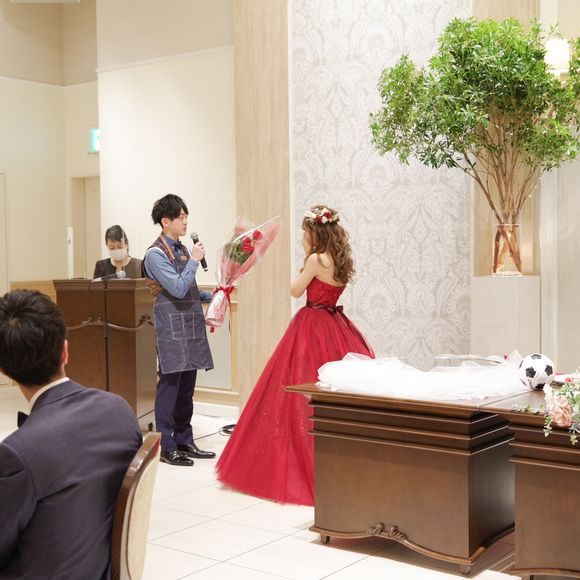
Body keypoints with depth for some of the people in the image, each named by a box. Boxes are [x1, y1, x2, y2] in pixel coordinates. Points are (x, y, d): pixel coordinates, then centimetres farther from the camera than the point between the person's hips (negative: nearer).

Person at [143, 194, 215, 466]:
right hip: (172, 328, -8)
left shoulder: (181, 249, 14)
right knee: (169, 384, -3)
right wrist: (194, 260, -11)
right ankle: (166, 447, 5)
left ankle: (184, 441, 21)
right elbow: (177, 289, -18)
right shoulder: (155, 254, -11)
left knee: (186, 387, 12)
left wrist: (210, 296, 12)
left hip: (191, 326, 8)